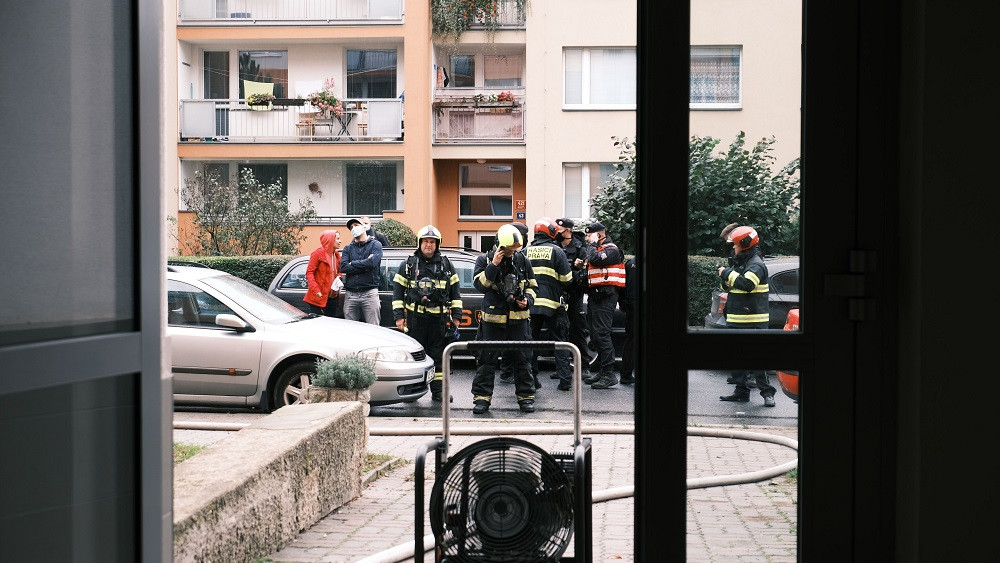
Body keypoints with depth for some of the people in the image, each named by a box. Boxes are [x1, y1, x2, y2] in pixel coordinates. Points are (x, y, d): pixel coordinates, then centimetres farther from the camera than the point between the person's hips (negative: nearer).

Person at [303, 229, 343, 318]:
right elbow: (309, 273, -12)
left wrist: (339, 277, 1)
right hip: (319, 297, -7)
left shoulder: (336, 255, 14)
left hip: (332, 296, 8)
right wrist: (315, 289, -23)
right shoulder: (318, 253, -9)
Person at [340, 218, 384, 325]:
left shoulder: (375, 245, 5)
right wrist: (364, 265, -7)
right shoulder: (348, 248, 15)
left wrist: (352, 263, -1)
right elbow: (343, 267, -2)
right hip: (350, 295, 4)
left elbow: (372, 263, -14)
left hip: (369, 293, -3)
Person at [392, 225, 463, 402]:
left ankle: (438, 390, 11)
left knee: (438, 354, 4)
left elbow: (455, 292, 14)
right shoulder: (408, 265, 6)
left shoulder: (446, 265, 11)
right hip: (415, 317, -2)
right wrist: (398, 316, -2)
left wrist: (456, 316, 8)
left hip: (439, 319, 2)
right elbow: (398, 291, 5)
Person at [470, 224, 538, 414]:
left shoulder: (522, 261, 8)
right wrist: (493, 265, -20)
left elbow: (532, 286, 17)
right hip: (493, 318, -2)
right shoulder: (484, 260, 0)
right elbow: (479, 284, -13)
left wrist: (527, 301, -2)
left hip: (518, 318, 2)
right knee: (488, 359, 0)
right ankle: (482, 397, 7)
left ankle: (525, 396, 14)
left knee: (521, 358, 4)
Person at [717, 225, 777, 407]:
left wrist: (727, 273, -19)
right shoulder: (740, 263, 18)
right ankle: (741, 391, 20)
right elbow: (728, 287, 23)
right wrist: (724, 278, 0)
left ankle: (767, 393, -4)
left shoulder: (756, 264, -13)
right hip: (736, 322, 10)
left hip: (752, 323, -10)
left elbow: (746, 284, -32)